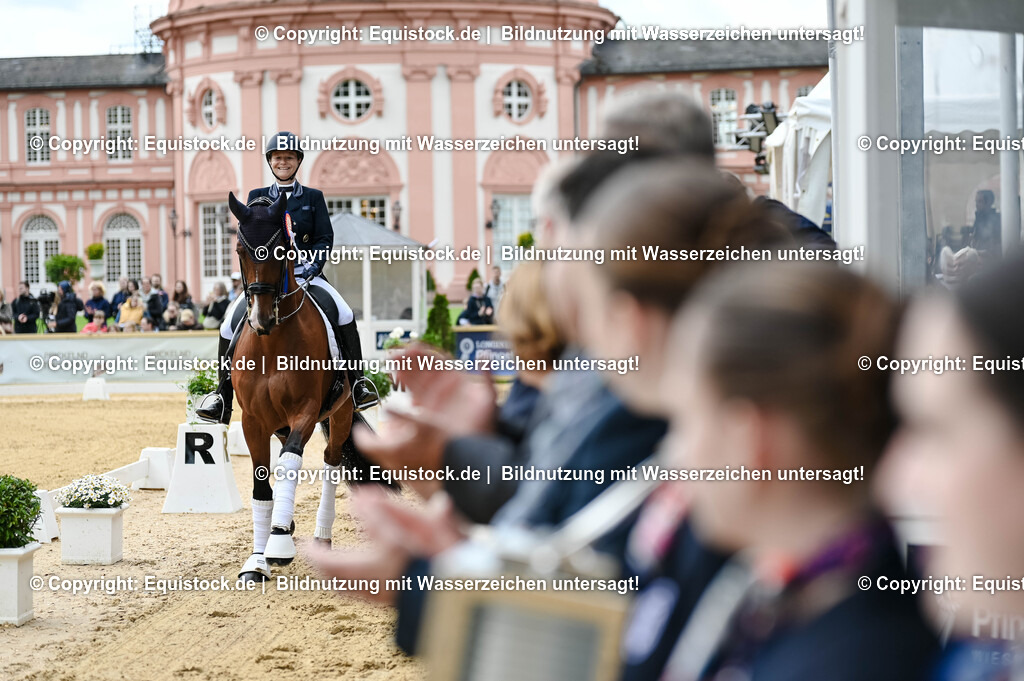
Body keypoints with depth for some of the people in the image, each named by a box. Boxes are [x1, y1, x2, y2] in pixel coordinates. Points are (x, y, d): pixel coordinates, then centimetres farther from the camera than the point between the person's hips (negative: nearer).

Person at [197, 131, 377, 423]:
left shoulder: (314, 197, 11)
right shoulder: (257, 197, 13)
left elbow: (326, 238, 4)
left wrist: (314, 264, -15)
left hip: (306, 272, -1)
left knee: (345, 316, -25)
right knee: (230, 324, -19)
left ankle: (357, 385, -14)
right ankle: (223, 398, -8)